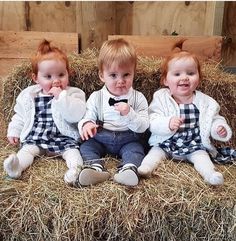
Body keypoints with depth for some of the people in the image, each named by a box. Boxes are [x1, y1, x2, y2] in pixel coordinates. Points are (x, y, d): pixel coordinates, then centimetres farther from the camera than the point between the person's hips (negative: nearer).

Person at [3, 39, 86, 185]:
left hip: (64, 138, -2)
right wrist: (14, 131, 13)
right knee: (27, 149, -21)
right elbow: (20, 116, 23)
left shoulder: (73, 93, -1)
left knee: (72, 150, -26)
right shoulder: (29, 95, 10)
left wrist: (61, 96, -23)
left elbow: (77, 115, -19)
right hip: (35, 137, 3)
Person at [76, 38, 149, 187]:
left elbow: (143, 127, -5)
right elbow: (88, 117, 3)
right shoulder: (96, 97, 4)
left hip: (128, 139, -1)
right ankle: (95, 167, -43)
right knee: (86, 145, -21)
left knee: (136, 148, -27)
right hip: (100, 138, 2)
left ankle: (128, 168, -50)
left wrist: (129, 114, -24)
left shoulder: (138, 98, 0)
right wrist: (86, 124, -23)